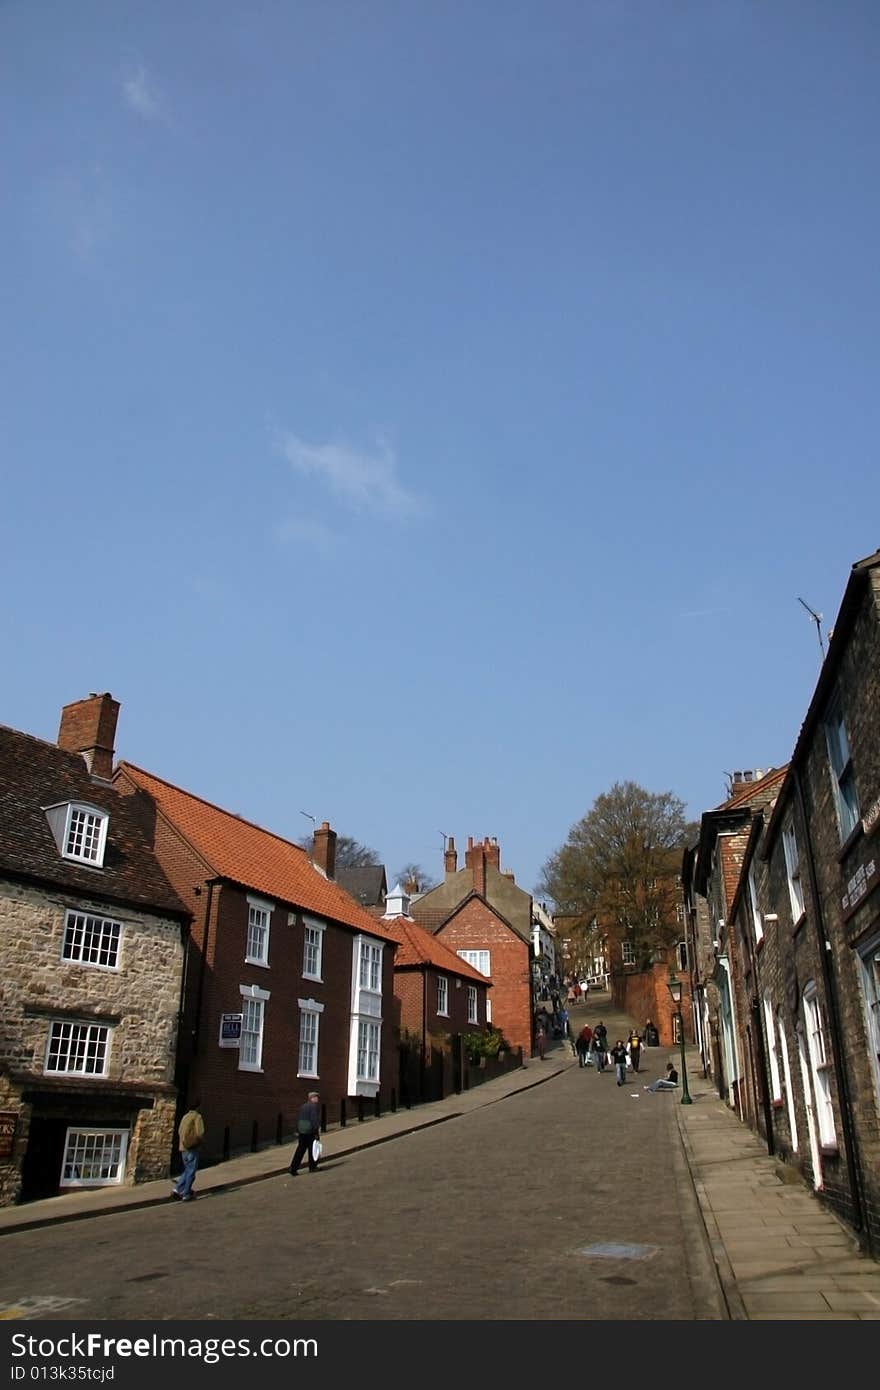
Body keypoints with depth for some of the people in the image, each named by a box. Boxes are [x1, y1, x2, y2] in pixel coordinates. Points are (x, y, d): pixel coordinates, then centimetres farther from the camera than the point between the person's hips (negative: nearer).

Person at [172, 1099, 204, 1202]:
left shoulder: (185, 1116, 13)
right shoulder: (197, 1117, -10)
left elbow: (179, 1131, 16)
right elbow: (200, 1133, -17)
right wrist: (200, 1140, 2)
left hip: (183, 1147, 7)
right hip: (192, 1147, -7)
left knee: (187, 1170, 19)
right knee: (191, 1172, 1)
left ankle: (177, 1188, 7)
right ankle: (186, 1194, 3)